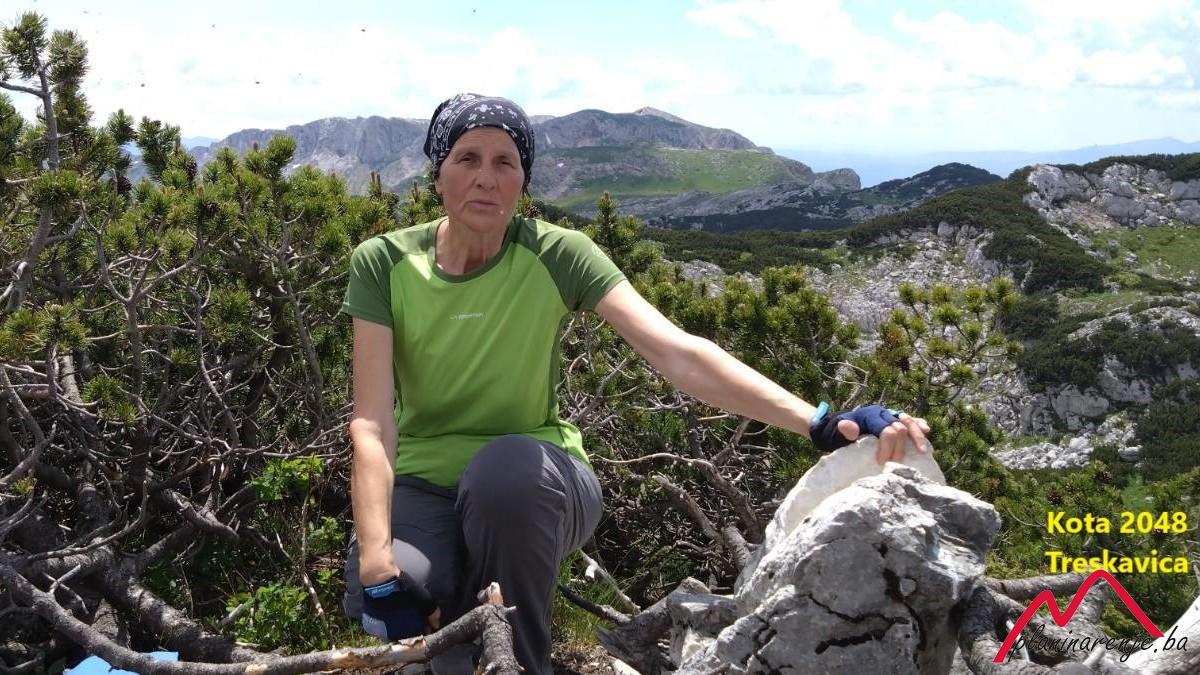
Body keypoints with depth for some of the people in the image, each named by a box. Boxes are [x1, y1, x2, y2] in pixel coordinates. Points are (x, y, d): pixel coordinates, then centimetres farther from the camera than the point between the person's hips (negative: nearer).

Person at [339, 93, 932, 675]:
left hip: (534, 483, 0)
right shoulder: (383, 264, -10)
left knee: (504, 467, -37)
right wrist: (379, 575, -31)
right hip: (425, 485, 0)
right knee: (385, 597, -33)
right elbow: (372, 425, -18)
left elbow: (679, 354, -24)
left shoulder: (556, 256, -13)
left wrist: (821, 423, -38)